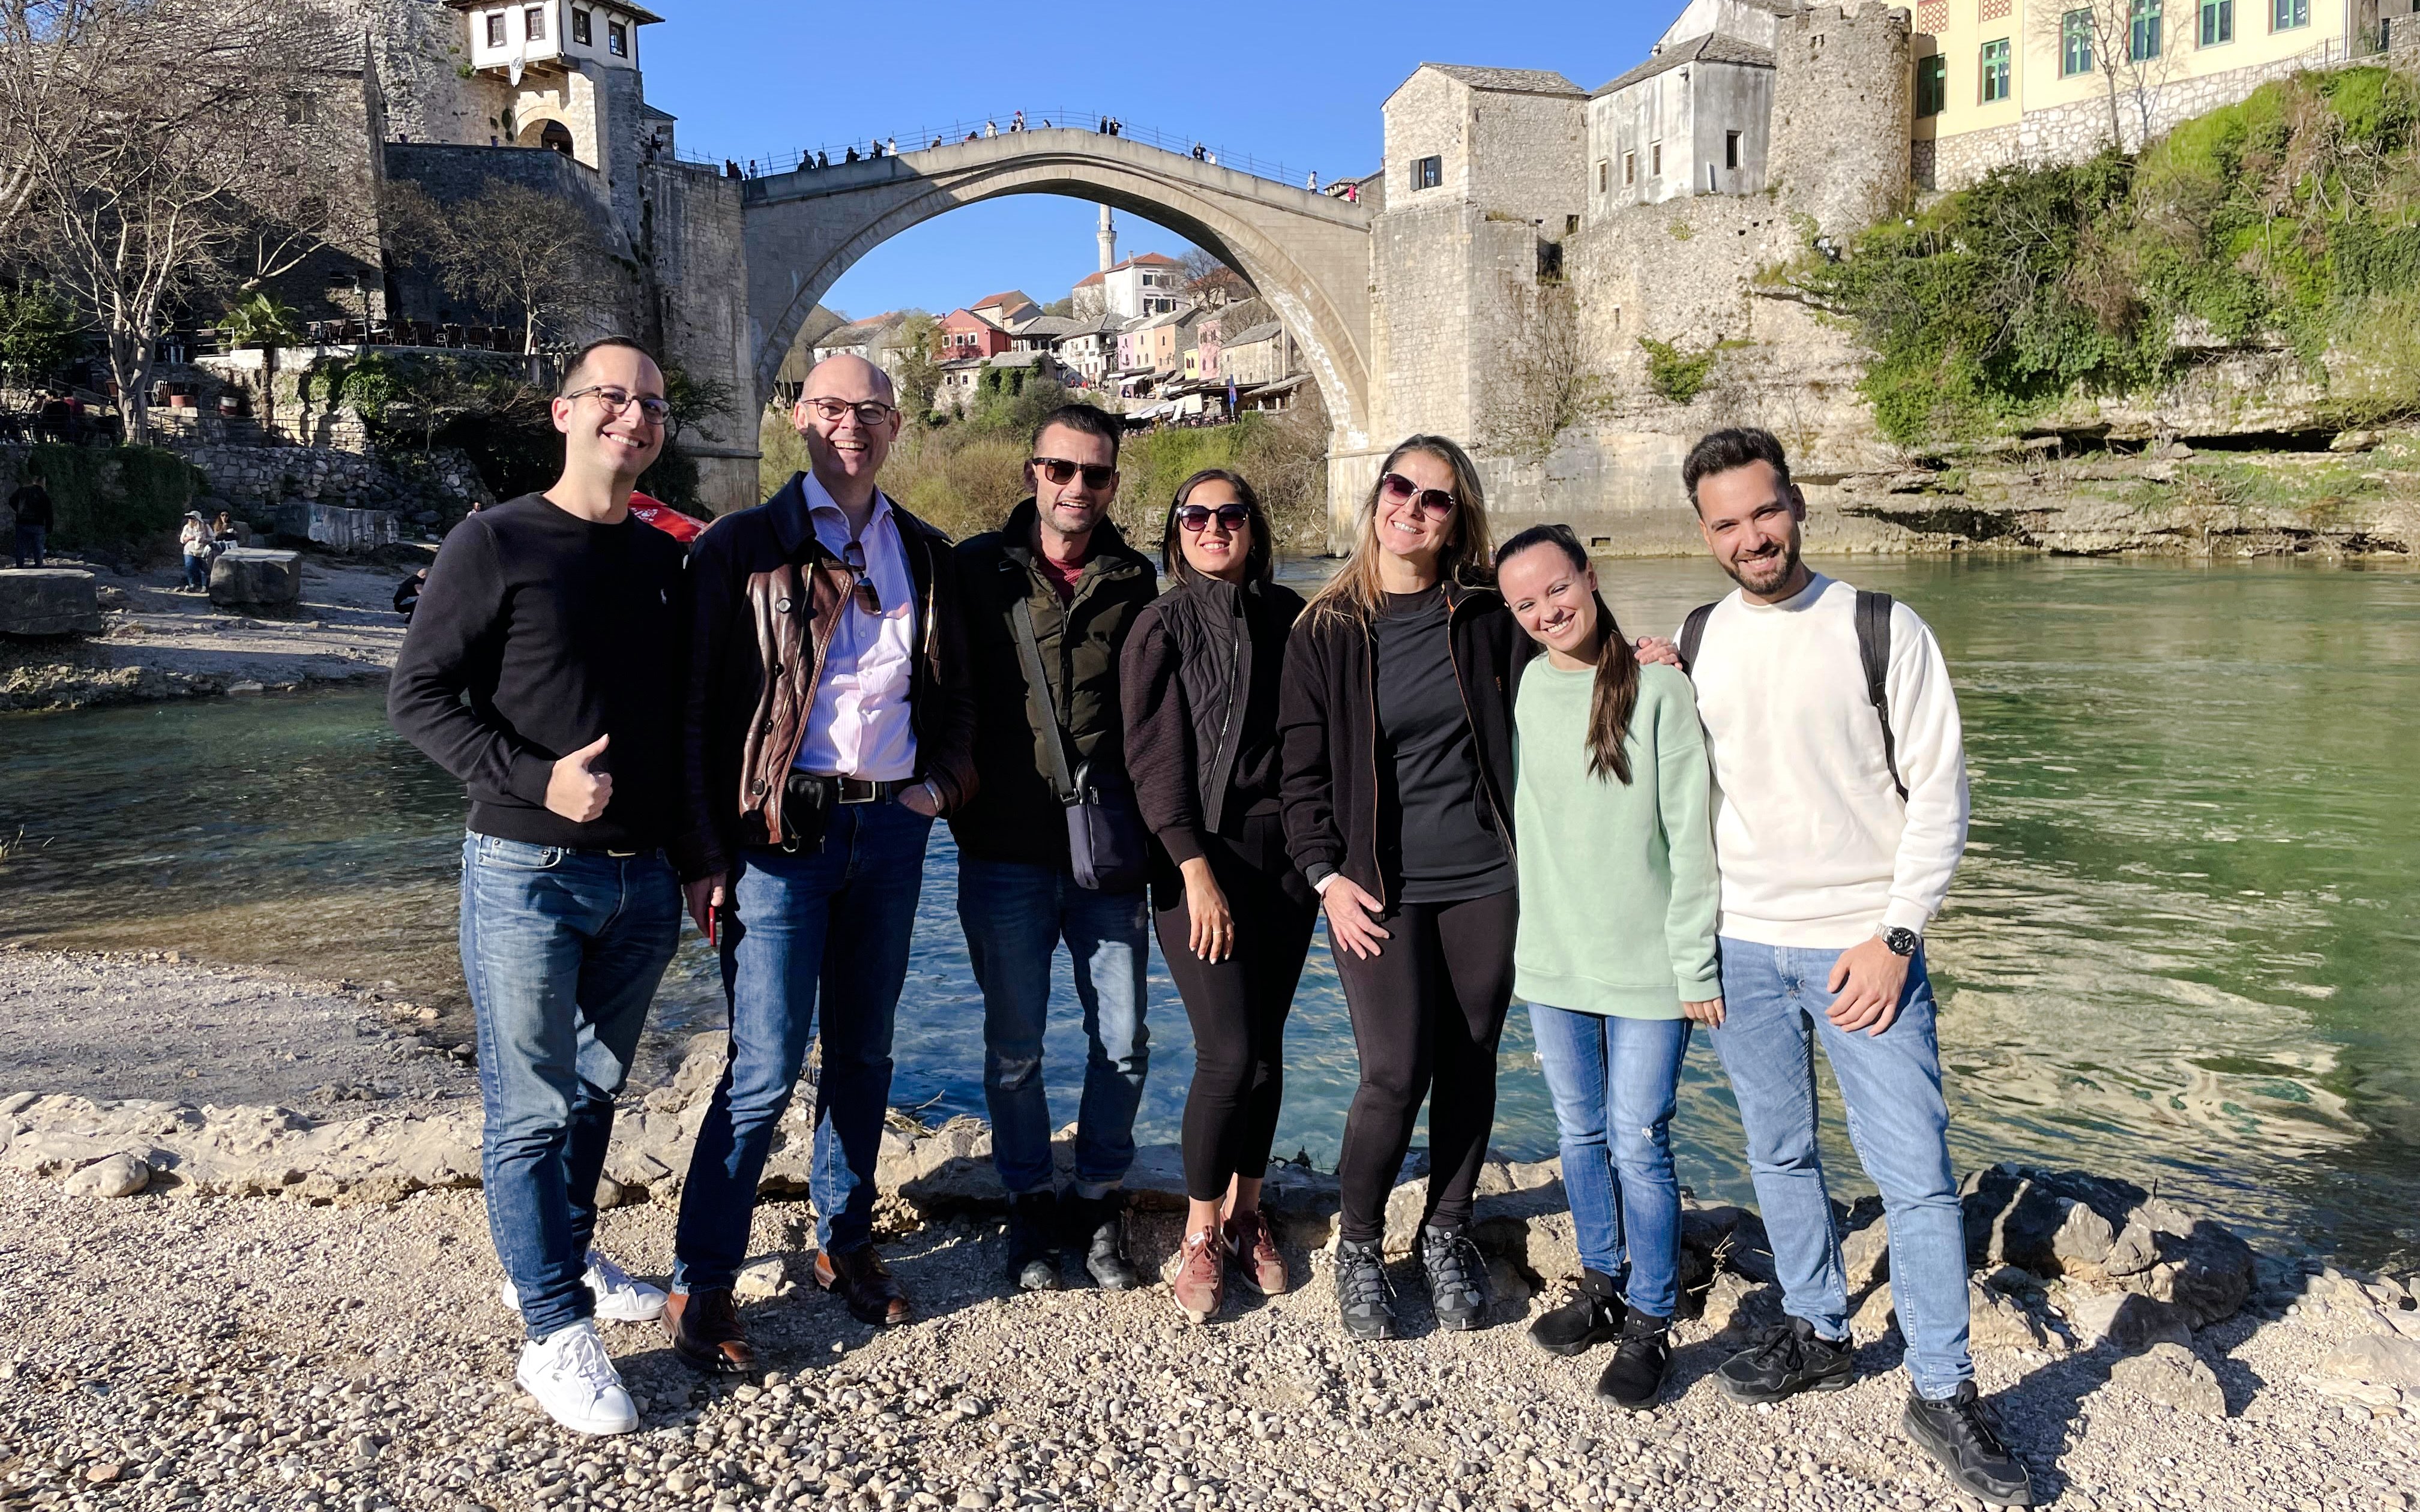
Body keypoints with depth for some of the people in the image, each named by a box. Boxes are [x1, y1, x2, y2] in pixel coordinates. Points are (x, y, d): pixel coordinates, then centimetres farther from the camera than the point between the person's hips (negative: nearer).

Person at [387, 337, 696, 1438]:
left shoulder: (662, 563, 11)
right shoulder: (495, 543, -5)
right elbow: (418, 697, -7)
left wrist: (697, 860, 14)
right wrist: (536, 778, -20)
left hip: (642, 880, 5)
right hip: (526, 872, -5)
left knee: (595, 1091, 17)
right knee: (532, 1107, 1)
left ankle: (562, 1258, 35)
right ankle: (556, 1335, 9)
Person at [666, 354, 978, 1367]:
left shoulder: (927, 555, 12)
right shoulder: (744, 544, -1)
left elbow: (953, 690, 20)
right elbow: (700, 705, -3)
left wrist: (941, 783, 3)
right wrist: (709, 852, -7)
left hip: (891, 827, 4)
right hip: (781, 829, -4)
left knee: (864, 1049, 13)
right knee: (766, 1067, -5)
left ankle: (845, 1242, 30)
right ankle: (699, 1285, 9)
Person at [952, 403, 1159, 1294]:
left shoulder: (1134, 584, 7)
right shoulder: (977, 571, 2)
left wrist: (1145, 825, 5)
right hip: (1005, 853, -1)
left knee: (1123, 1043, 7)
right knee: (1014, 1049, 9)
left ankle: (1099, 1202, 27)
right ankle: (1030, 1205, 28)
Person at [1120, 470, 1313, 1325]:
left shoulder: (1290, 615, 9)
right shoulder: (1163, 625, -2)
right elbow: (1155, 759, -7)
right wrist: (1197, 872, -13)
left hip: (1285, 853, 4)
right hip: (1198, 859, -4)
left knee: (1265, 1049, 8)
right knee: (1233, 1054, -9)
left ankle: (1245, 1213, 26)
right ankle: (1201, 1235, 10)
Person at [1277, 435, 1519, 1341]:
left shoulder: (1487, 614, 4)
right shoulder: (1326, 630, 1)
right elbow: (1303, 769, 1)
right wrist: (1327, 875, -8)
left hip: (1484, 879, 2)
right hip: (1378, 888, -2)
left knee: (1470, 1064, 9)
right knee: (1396, 1072, -8)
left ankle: (1447, 1234, 30)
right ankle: (1358, 1246, 16)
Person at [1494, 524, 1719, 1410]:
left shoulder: (1656, 687, -9)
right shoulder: (1518, 688, 2)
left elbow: (1691, 836, -8)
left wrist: (1696, 964, -8)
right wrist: (1520, 942, 9)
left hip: (1646, 968, -4)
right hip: (1551, 963, 4)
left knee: (1638, 1144, 1)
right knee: (1581, 1135, 15)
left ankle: (1650, 1324, 18)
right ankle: (1601, 1288, 34)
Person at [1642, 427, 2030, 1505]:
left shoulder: (1882, 630, -6)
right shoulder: (1694, 642, 6)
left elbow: (1939, 793, -6)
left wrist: (1893, 937, -11)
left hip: (1861, 943, -3)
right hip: (1740, 942, 4)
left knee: (1915, 1171, -2)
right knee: (1779, 1154, 14)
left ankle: (1944, 1395, 13)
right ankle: (1817, 1334, 32)